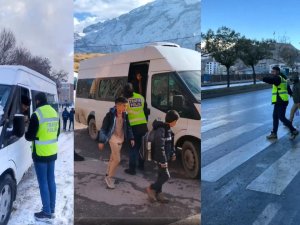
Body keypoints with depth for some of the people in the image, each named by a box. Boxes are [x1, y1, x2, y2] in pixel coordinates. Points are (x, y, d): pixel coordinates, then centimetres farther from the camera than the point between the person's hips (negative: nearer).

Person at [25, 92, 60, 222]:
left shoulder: (37, 115, -17)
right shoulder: (55, 113, 7)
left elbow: (29, 136, -12)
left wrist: (26, 134, 9)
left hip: (41, 154, -7)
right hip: (52, 152, 8)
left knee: (43, 183, 1)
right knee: (51, 180, 15)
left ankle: (47, 213, 8)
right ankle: (52, 209, 24)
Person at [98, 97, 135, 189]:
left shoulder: (124, 115, 1)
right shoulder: (110, 115, -16)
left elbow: (128, 127, 12)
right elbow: (103, 128, -12)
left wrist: (131, 138, 8)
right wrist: (101, 141, -12)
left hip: (121, 139, 6)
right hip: (113, 138, -6)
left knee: (113, 158, 17)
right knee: (117, 159, -10)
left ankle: (108, 175, 32)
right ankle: (109, 177, 7)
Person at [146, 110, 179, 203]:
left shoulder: (168, 129, 6)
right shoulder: (161, 130, -25)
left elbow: (171, 143, 19)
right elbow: (160, 147, -26)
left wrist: (173, 153, 16)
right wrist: (163, 161, -23)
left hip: (165, 157, 9)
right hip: (160, 158, -9)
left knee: (161, 175, 16)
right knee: (166, 176, -4)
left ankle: (158, 193, 28)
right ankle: (150, 189, 13)